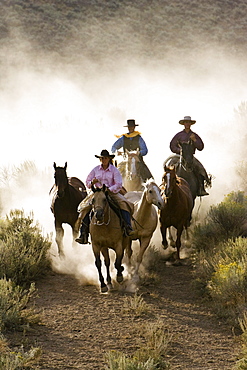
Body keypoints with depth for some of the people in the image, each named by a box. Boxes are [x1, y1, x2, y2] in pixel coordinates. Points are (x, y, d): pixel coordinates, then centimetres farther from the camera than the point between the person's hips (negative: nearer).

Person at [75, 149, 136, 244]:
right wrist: (92, 182, -11)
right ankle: (83, 235, -20)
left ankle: (128, 229, -34)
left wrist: (109, 190, -23)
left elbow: (118, 185, -6)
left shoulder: (114, 170, 2)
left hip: (112, 193, -1)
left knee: (124, 204, -29)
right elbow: (87, 183, 13)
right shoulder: (96, 169, 9)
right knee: (85, 207, -21)